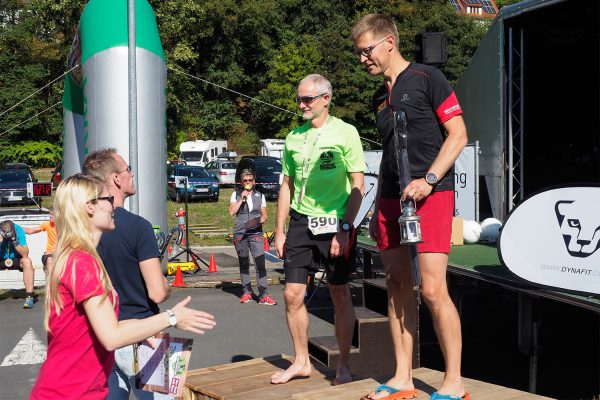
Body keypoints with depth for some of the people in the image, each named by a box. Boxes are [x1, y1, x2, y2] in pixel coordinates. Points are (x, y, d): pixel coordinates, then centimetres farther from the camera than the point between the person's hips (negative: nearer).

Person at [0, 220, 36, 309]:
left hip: (16, 259, -1)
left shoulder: (19, 230, -21)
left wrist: (14, 241, -35)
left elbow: (25, 254, -25)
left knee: (27, 261, -31)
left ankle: (29, 297, -32)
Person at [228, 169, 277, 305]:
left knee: (260, 263, -12)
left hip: (256, 233, -1)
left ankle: (263, 295, -13)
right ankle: (247, 292, 21)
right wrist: (242, 198, -10)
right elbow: (231, 212, -4)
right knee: (243, 264, 9)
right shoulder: (236, 194, 8)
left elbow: (264, 214, 15)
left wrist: (262, 219, -7)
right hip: (240, 233, 1)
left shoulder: (260, 196, 10)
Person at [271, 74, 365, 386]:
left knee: (340, 295, 3)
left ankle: (343, 365, 15)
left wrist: (344, 229, -13)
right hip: (300, 222, 4)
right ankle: (301, 361, 18)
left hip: (334, 223, -4)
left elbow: (357, 186, -6)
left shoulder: (345, 133, -4)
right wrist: (279, 230, 11)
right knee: (292, 294, 2)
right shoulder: (294, 138, 10)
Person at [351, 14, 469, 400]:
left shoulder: (427, 78, -2)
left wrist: (428, 180, -17)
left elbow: (458, 135, -7)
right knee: (398, 286, 8)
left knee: (433, 289, -12)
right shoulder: (380, 97, 18)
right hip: (392, 199, 8)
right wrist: (378, 209, 20)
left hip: (431, 195, -7)